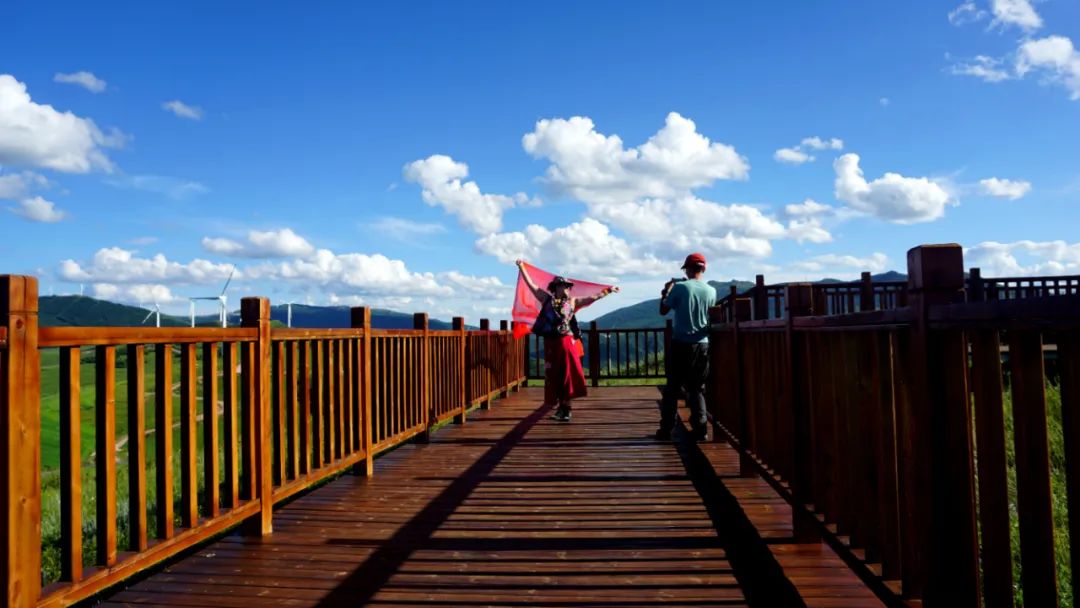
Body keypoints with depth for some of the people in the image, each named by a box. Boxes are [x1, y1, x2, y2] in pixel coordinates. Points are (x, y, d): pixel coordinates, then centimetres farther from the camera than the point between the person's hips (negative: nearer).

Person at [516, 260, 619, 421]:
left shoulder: (572, 302, 11)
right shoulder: (546, 299, 8)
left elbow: (593, 298, 13)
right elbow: (531, 284, 9)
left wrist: (608, 291, 10)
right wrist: (522, 268, 9)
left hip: (567, 342, 0)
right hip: (551, 343, 0)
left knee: (568, 375, -1)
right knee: (553, 376, 3)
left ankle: (565, 408, 8)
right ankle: (562, 409, 12)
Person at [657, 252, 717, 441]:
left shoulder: (679, 287, -8)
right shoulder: (711, 291, 2)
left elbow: (663, 311, 0)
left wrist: (665, 292, 17)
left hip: (681, 344, -3)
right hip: (702, 344, 3)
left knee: (672, 387, 6)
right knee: (697, 388, 11)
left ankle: (666, 429, 8)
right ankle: (700, 429, 6)